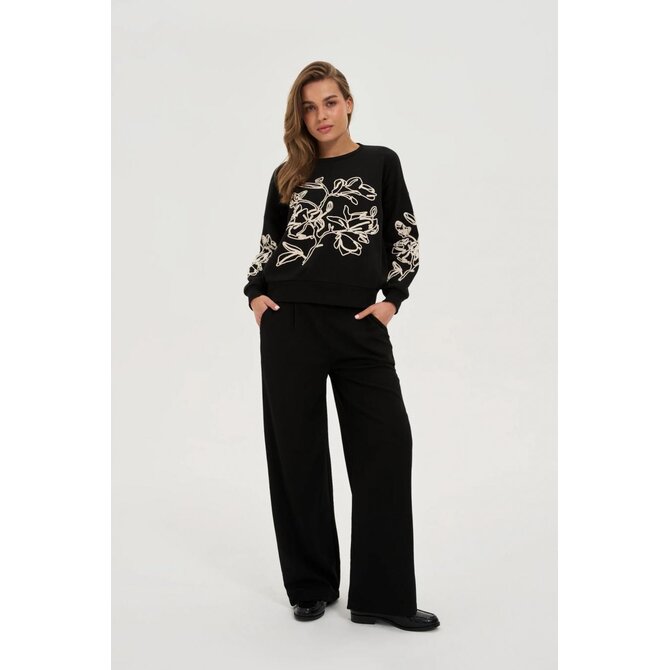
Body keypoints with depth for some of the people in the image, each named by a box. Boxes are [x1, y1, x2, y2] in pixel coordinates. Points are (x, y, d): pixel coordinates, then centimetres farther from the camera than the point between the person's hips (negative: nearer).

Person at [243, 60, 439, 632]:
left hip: (360, 324, -1)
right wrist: (256, 292, 3)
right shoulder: (288, 176, 13)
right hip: (290, 322, 1)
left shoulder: (381, 162, 10)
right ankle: (311, 586, 18)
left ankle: (383, 595, 4)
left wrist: (392, 298, -2)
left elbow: (405, 238, 9)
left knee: (386, 445, -6)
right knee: (297, 450, 3)